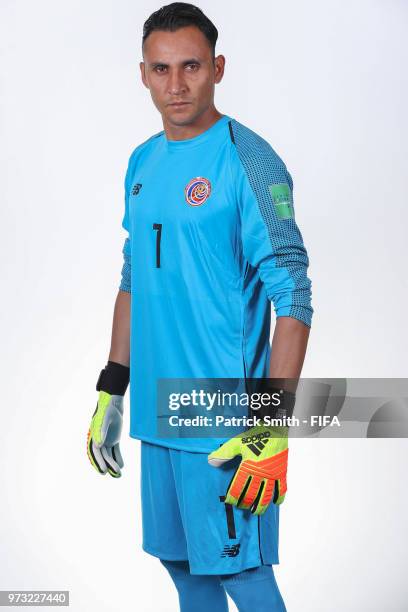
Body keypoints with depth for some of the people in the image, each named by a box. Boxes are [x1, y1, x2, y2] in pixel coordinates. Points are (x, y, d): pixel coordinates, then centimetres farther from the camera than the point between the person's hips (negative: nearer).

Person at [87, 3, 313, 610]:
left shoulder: (248, 161, -13)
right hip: (158, 411, 7)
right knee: (182, 562, 18)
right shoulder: (143, 162, 9)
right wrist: (111, 390, 16)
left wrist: (274, 426, -22)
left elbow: (294, 298, -17)